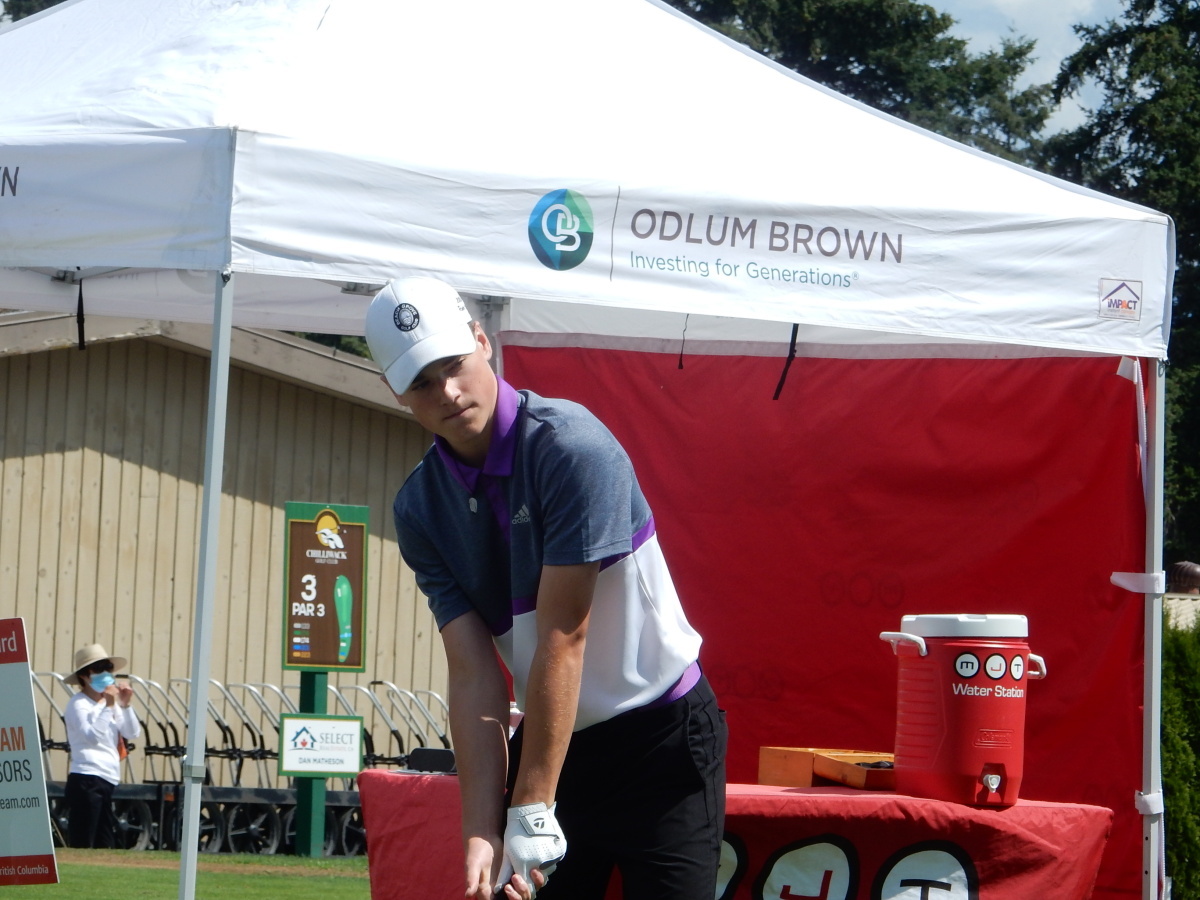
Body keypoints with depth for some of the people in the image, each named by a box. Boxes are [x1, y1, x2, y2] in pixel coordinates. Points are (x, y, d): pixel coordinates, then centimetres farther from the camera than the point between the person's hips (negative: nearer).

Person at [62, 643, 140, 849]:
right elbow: (93, 736, -19)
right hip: (86, 780, -9)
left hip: (107, 781, 9)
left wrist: (125, 706, -1)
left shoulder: (110, 703, 18)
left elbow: (133, 734, 11)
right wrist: (108, 707, -18)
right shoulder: (78, 704, -5)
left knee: (106, 845, 8)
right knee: (82, 844, -11)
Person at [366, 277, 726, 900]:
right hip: (553, 739, 5)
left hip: (662, 738, -5)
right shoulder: (421, 510, -1)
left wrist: (531, 810, -21)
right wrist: (482, 831, -17)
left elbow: (564, 637, -21)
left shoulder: (570, 446, -19)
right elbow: (473, 672, -6)